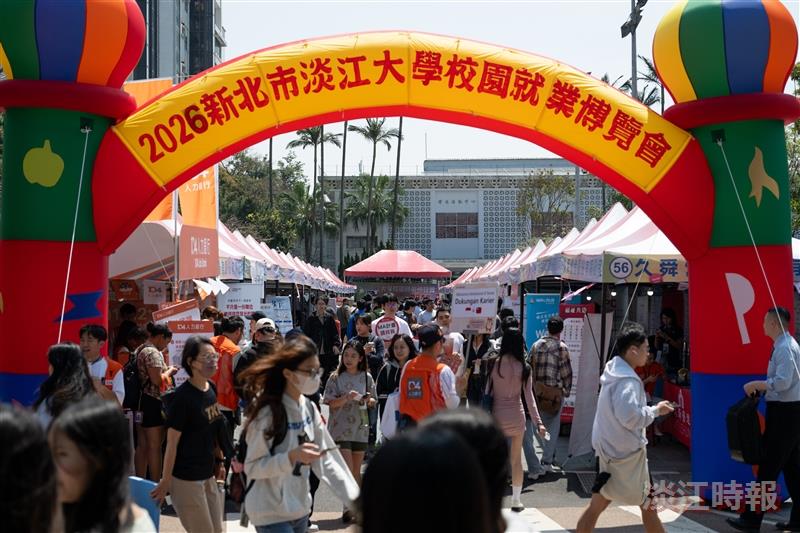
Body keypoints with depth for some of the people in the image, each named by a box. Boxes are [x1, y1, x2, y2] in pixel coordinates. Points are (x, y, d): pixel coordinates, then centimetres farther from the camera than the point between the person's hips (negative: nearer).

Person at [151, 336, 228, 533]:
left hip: (208, 474, 7)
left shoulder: (210, 389, 4)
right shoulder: (182, 397, -18)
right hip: (186, 478, -7)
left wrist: (218, 460, 15)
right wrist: (166, 481, -13)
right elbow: (172, 443, -16)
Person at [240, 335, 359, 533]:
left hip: (300, 510, 7)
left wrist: (355, 499, -4)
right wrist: (292, 456, -29)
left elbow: (327, 459, 3)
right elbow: (252, 468, -16)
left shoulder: (309, 408, 3)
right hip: (271, 515, -7)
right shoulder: (267, 413, -18)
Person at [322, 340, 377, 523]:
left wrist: (368, 400, -9)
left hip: (360, 427, 3)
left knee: (356, 470, 9)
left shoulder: (366, 377, 6)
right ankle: (347, 508, -3)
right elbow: (330, 403, -7)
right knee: (347, 469, -9)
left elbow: (374, 401, 13)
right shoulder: (336, 377, -2)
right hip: (341, 428, -3)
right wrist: (346, 398, -22)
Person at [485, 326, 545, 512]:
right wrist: (538, 422, -8)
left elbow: (488, 392, -1)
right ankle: (516, 500, 18)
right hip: (516, 416, -1)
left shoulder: (494, 364, -6)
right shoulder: (524, 367, -9)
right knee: (516, 460, 12)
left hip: (496, 415, 1)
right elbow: (529, 397, -10)